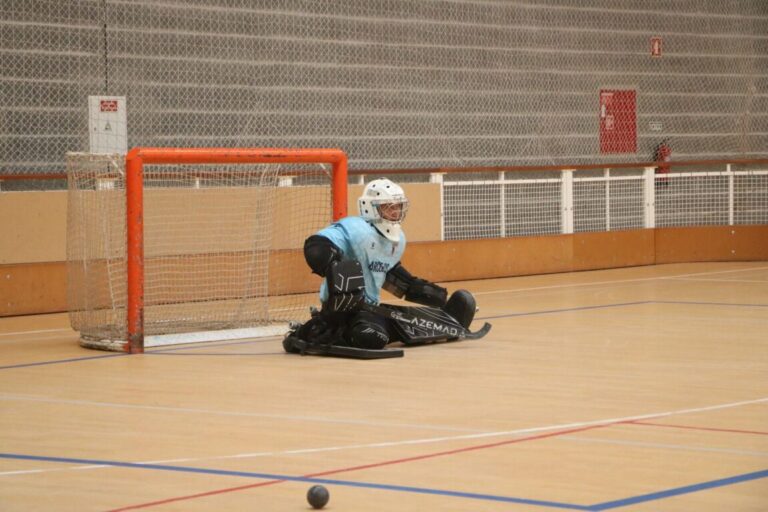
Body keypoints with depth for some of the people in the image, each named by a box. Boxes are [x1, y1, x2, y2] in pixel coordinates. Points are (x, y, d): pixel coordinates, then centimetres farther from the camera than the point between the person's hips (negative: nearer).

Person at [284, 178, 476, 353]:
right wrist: (335, 273, -49)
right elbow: (316, 247, -36)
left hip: (371, 307, 9)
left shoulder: (398, 239, 11)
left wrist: (415, 287, 23)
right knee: (371, 337, -40)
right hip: (344, 307, -9)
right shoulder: (356, 229, -20)